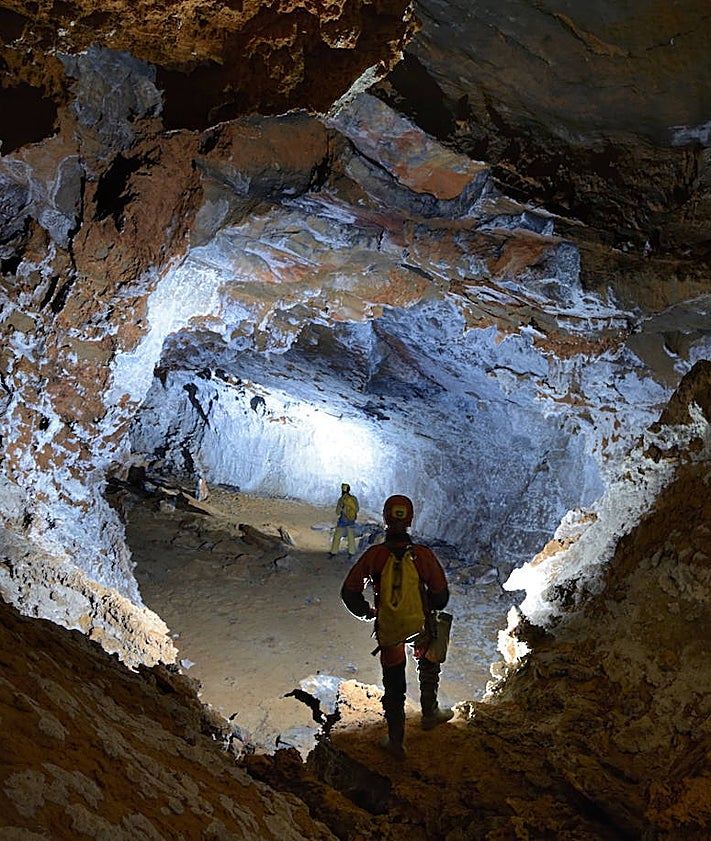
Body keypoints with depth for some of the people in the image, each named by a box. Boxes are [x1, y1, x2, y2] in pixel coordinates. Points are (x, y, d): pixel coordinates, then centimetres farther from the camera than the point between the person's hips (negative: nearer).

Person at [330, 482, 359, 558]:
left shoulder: (341, 499, -18)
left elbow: (338, 511, -11)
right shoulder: (354, 498, -6)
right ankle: (351, 552, 11)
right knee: (351, 536, 13)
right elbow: (357, 509, 6)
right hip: (351, 520, 4)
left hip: (343, 520, -4)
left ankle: (333, 552, 13)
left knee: (337, 536, 9)